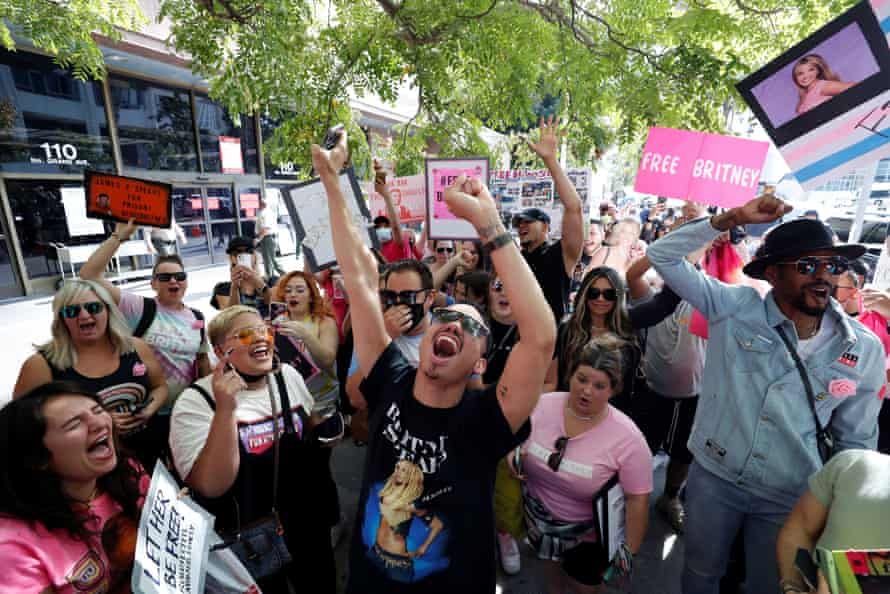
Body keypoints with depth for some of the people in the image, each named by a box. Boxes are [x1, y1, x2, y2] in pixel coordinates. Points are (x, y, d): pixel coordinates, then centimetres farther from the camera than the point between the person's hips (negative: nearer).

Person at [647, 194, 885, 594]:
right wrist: (734, 218, -26)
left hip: (790, 498, 2)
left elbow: (857, 440, 3)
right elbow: (663, 256, -20)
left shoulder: (865, 350, -7)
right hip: (713, 477, -1)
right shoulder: (734, 308, -14)